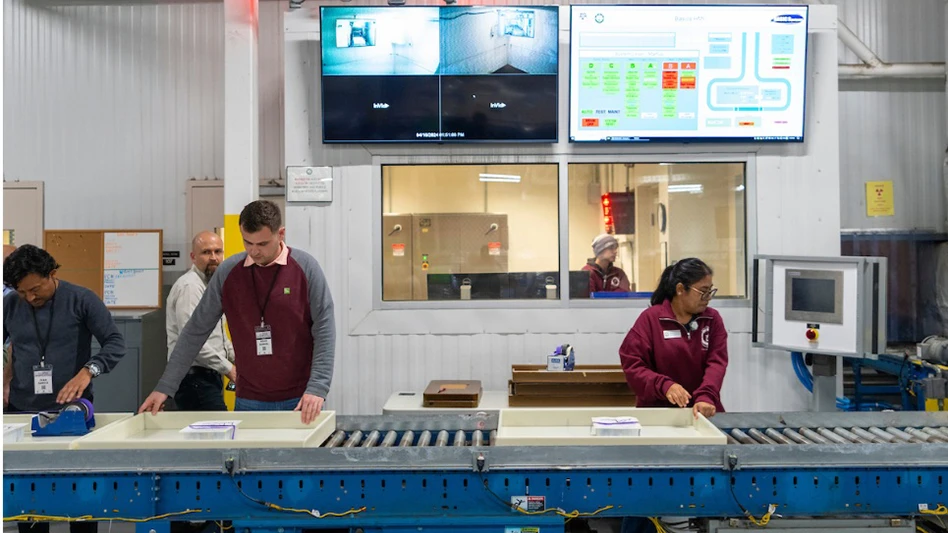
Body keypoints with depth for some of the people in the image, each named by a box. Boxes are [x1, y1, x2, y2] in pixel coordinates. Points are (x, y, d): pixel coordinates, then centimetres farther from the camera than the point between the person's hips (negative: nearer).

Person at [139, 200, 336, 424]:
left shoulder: (305, 267, -7)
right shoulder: (228, 271, 0)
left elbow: (324, 330, -10)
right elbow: (196, 330, 3)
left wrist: (317, 388, -19)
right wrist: (165, 387, 1)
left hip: (299, 400, -2)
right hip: (248, 401, 2)